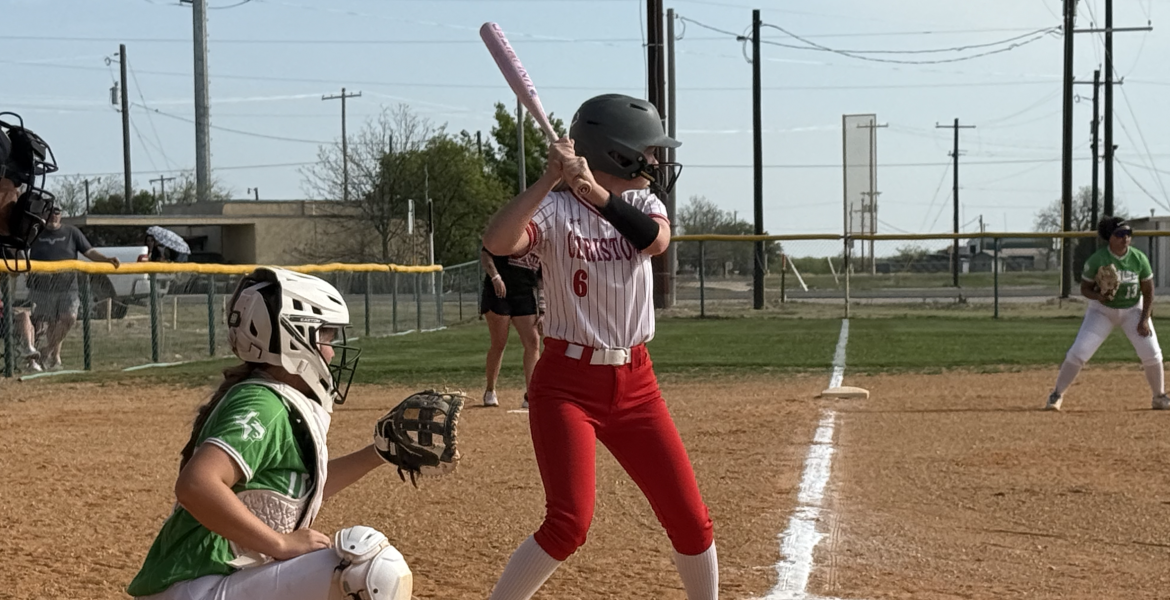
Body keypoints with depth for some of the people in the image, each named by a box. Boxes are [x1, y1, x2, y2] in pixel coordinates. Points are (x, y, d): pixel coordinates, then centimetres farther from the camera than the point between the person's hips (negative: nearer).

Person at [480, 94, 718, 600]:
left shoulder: (641, 203, 5)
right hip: (567, 383, -5)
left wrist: (597, 192, -31)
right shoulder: (555, 210, -10)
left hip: (635, 383, 5)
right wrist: (549, 179, -35)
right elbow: (496, 242, -30)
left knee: (690, 518, 6)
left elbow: (656, 240, -19)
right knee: (569, 524, -15)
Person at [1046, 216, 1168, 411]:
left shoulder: (1139, 258, -14)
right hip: (1102, 310, -2)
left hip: (1133, 309, 2)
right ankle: (1057, 395, 1)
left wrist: (1144, 319, -11)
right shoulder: (1096, 259, -19)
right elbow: (1085, 287, -9)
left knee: (1152, 353, -7)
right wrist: (1097, 296, -31)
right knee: (1078, 352, -13)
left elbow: (1148, 291, -4)